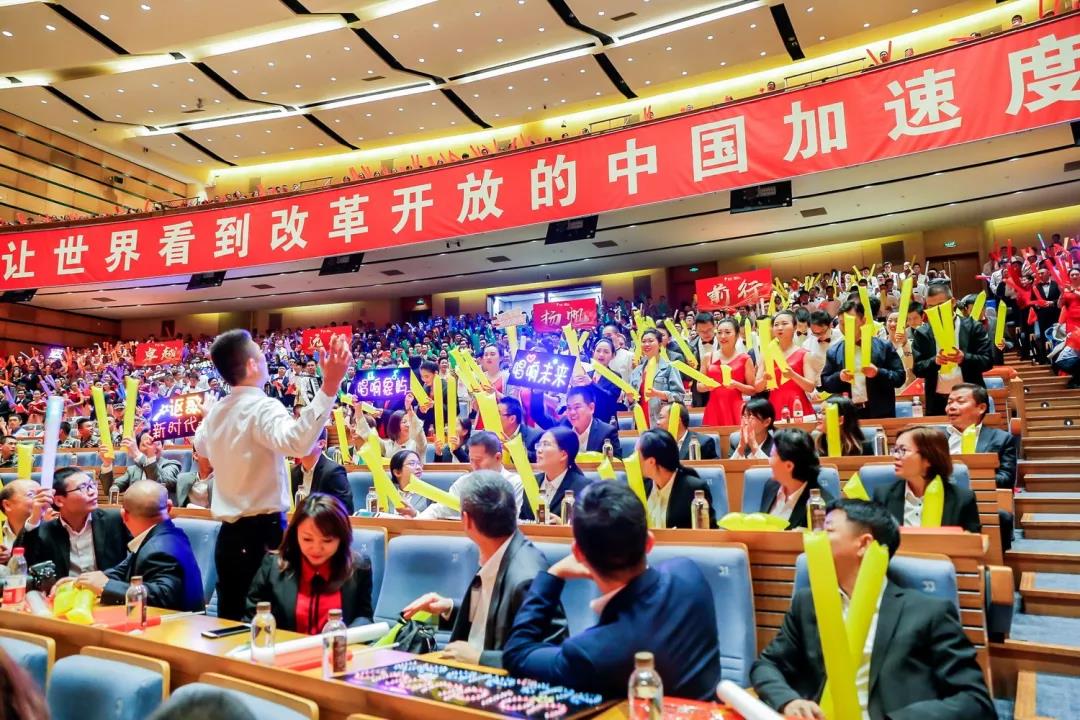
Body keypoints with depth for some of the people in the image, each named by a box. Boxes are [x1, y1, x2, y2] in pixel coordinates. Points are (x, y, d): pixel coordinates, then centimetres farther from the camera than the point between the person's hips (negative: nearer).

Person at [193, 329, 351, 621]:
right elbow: (297, 441, -41)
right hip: (262, 531, -8)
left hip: (229, 534, 8)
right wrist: (329, 386, -49)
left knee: (231, 619, 14)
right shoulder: (263, 407, -18)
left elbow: (201, 449, 30)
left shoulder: (215, 411, 8)